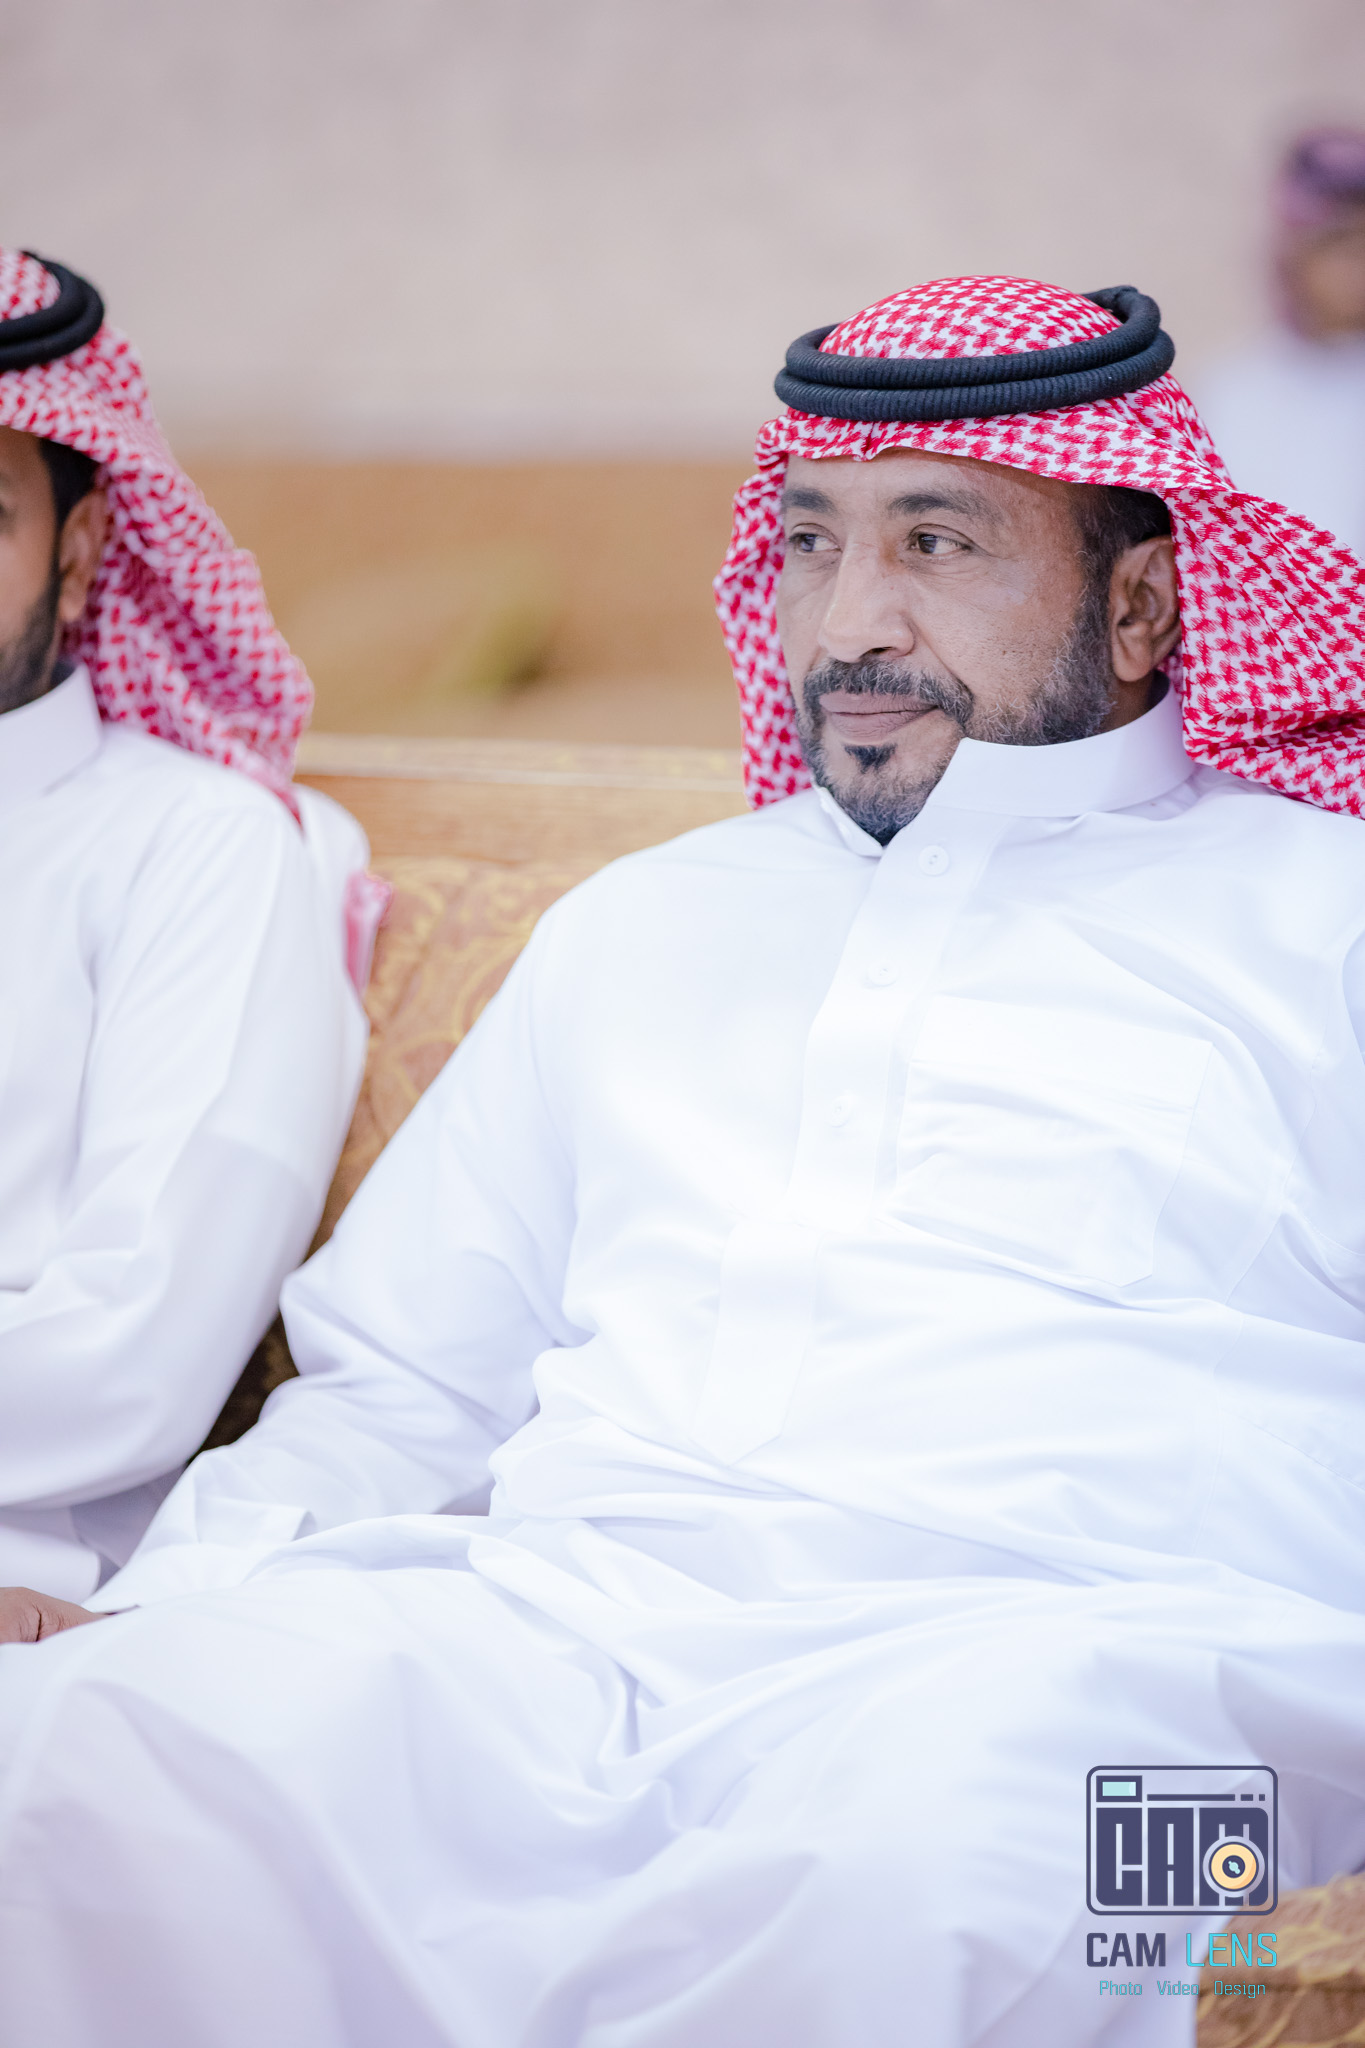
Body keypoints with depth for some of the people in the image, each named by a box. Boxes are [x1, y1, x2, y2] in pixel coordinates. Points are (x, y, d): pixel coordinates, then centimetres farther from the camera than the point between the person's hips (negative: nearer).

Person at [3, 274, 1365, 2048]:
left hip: (1022, 1654, -3)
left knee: (921, 1868, -40)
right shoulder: (636, 928, 31)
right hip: (546, 1623, 4)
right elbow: (395, 1387, 30)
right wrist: (145, 1607, 10)